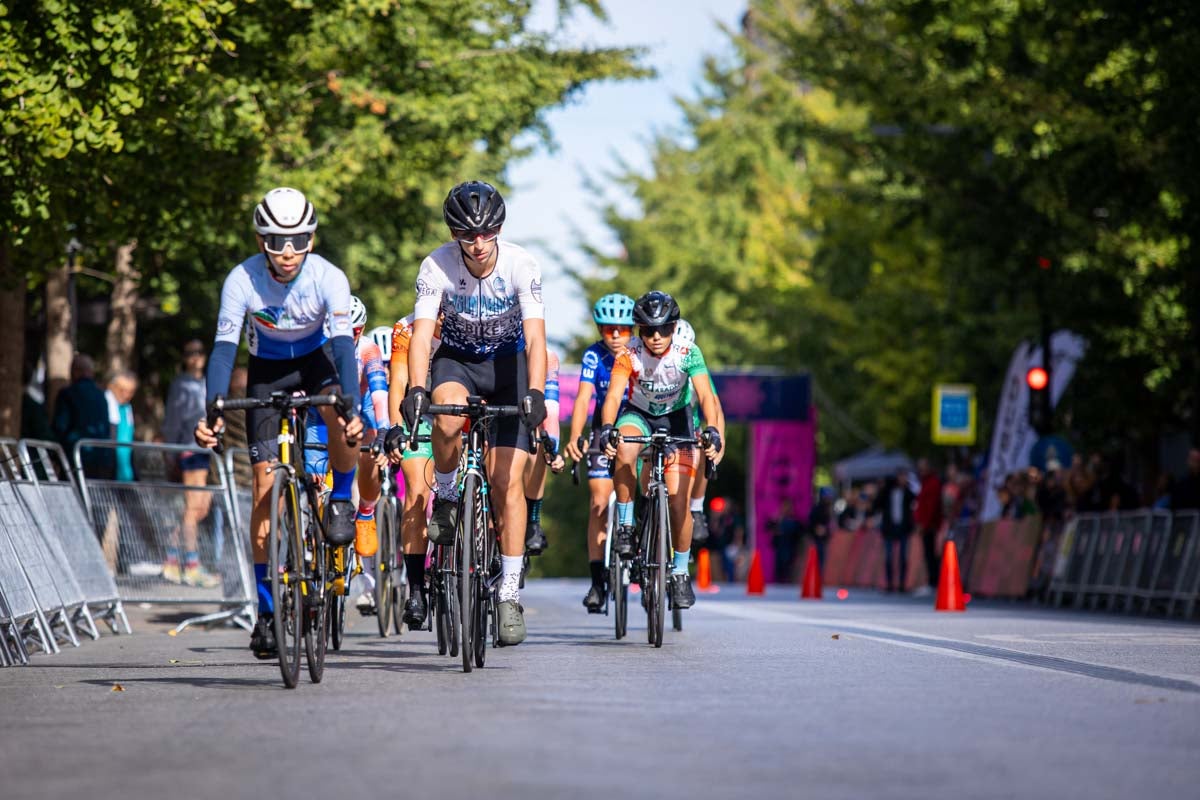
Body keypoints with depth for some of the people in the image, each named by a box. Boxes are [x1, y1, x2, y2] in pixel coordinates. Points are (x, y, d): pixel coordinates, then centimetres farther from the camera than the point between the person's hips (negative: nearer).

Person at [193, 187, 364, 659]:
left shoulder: (329, 278, -27)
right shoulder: (242, 280, -25)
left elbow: (343, 345, -34)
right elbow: (223, 349, -28)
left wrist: (352, 407, -49)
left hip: (315, 363, -1)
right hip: (267, 371, 1)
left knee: (341, 418, -35)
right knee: (265, 481, -9)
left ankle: (341, 499, -3)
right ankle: (266, 610, -3)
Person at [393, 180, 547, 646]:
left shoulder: (521, 265, -24)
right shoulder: (437, 267, -22)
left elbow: (535, 338, -30)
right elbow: (422, 333, -31)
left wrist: (534, 393, -46)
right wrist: (415, 390, -47)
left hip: (508, 363, 0)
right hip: (457, 360, 0)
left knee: (507, 480, -10)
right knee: (450, 416, -36)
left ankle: (510, 595, -5)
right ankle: (446, 499, -7)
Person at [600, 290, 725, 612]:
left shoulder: (688, 353, -24)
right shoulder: (630, 353, -24)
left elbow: (706, 396, -31)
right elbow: (614, 394, -34)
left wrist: (713, 431, -49)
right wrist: (607, 428, -53)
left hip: (675, 418, 0)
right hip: (638, 414, 0)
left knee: (679, 501, -9)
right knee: (625, 452, -36)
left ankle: (680, 572, 9)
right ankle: (624, 525, -19)